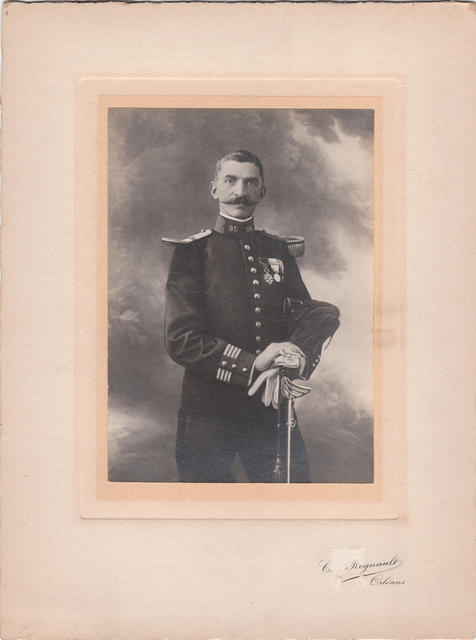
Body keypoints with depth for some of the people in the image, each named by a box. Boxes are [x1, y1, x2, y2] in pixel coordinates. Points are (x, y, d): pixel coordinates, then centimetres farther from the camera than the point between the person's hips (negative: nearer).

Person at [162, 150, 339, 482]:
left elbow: (311, 319, 5)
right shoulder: (193, 252, -1)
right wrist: (252, 366, -19)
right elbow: (181, 340, -9)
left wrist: (294, 361, -19)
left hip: (272, 409, 3)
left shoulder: (280, 252, 11)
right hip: (208, 414, -3)